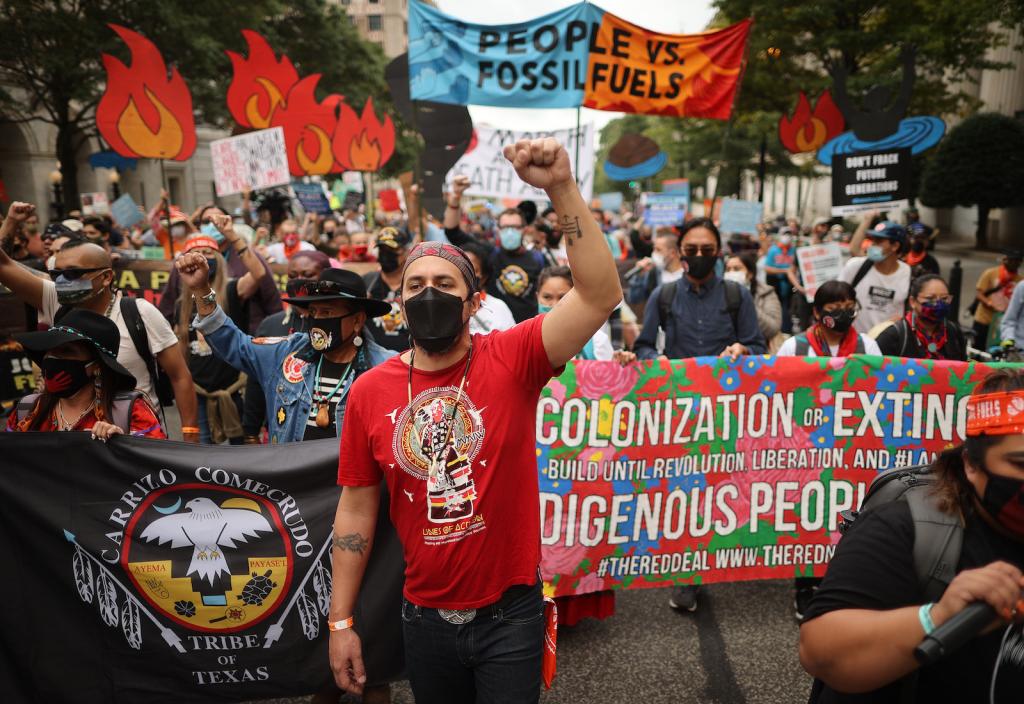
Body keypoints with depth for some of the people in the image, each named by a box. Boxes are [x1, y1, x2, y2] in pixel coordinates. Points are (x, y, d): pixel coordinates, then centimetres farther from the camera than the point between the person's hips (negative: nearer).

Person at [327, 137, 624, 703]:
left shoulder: (513, 360, -13)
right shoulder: (369, 391, -6)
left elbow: (600, 296, -26)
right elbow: (356, 509, 1)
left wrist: (561, 189, -32)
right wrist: (340, 622, 3)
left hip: (511, 613, -2)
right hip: (425, 618, 3)